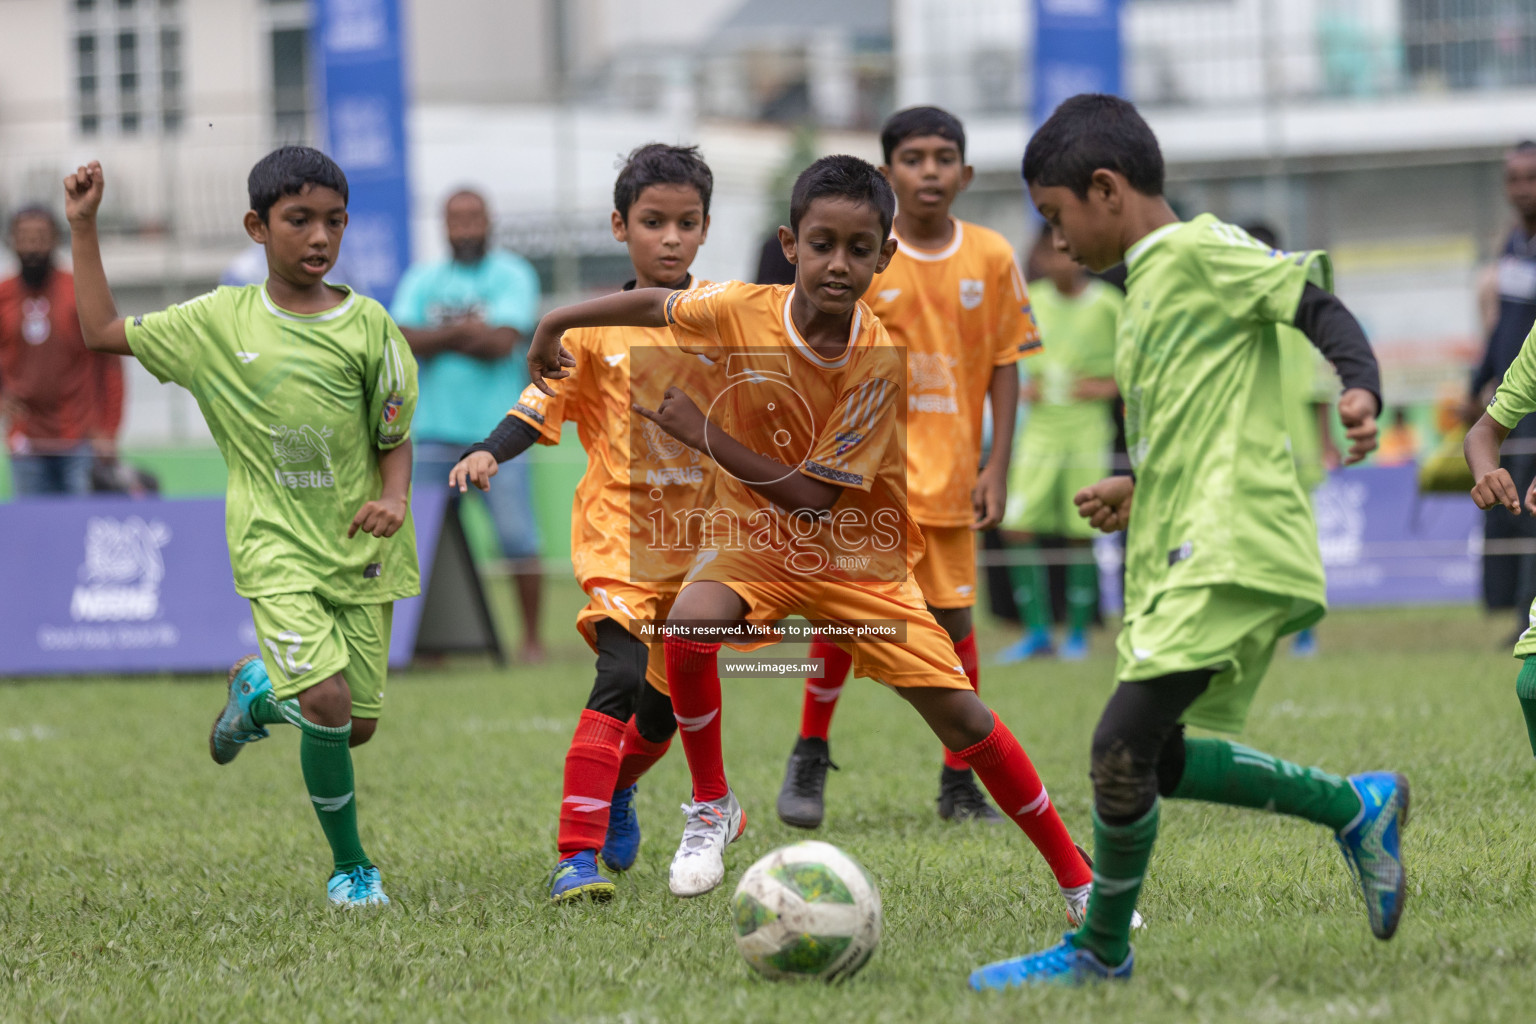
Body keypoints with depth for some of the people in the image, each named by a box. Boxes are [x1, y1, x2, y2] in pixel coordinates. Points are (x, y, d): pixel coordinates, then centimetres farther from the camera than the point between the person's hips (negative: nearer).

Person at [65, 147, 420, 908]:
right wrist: (83, 229, 6)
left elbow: (395, 440, 5)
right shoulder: (218, 322, 0)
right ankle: (349, 867, 0)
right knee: (325, 699, -20)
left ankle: (258, 690, 38)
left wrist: (394, 499, -15)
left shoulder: (367, 326, -2)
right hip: (275, 548, -2)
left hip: (358, 547, 2)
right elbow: (102, 332, 9)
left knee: (357, 726, 4)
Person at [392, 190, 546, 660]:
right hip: (434, 431, 3)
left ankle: (532, 639, 4)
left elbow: (502, 342, -10)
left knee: (518, 538, -6)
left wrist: (439, 338, -4)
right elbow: (404, 340, -1)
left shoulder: (512, 275, 4)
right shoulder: (422, 279, 14)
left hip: (497, 432, -3)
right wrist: (465, 332, -10)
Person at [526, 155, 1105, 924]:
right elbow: (652, 304, 4)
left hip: (855, 554, -1)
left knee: (962, 718, -7)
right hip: (753, 539, 1)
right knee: (689, 628, -31)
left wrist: (704, 434, -28)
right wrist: (555, 323, 8)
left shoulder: (881, 363, -23)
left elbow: (814, 499, -24)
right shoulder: (740, 312, -19)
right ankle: (711, 810, -7)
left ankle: (1077, 879, 8)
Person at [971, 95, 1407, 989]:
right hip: (1181, 559, 10)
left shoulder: (1203, 249, -5)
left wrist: (1361, 387, -28)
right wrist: (1142, 491, 34)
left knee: (1122, 746, -14)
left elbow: (1320, 304, -13)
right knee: (1152, 761, 10)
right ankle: (1356, 808, 19)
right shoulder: (1153, 283, 22)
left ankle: (1101, 952, -1)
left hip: (1227, 554, -10)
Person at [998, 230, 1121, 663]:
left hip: (1087, 429, -3)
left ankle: (1078, 633, 10)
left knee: (1080, 535, -2)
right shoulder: (1032, 301, 6)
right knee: (1018, 527, -5)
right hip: (1040, 428, 4)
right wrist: (1025, 385, 4)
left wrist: (1110, 386, -10)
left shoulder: (1108, 304, -5)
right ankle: (1037, 632, 5)